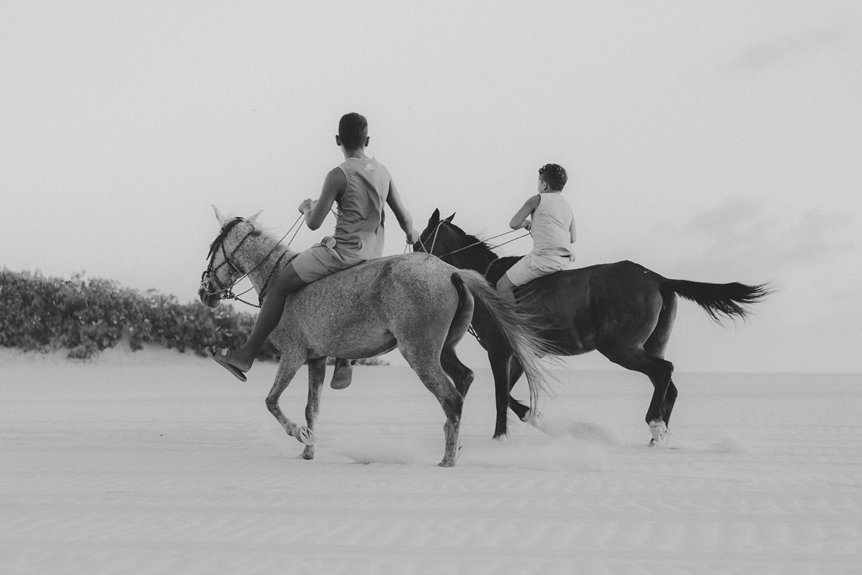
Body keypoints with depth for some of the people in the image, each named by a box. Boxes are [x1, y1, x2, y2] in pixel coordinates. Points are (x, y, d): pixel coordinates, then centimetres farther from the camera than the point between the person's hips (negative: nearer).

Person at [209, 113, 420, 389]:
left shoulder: (338, 176, -14)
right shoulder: (382, 172, 6)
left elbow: (314, 222, -12)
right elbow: (404, 217, 11)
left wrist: (307, 208, 12)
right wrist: (412, 235, 34)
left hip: (343, 252, -8)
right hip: (373, 254, 8)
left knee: (279, 285, 0)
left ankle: (246, 356, 2)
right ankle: (343, 363, 25)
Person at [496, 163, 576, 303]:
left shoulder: (537, 200, -3)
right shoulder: (568, 207, 16)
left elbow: (514, 224, -6)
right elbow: (572, 239, 23)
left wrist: (526, 223, 16)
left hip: (544, 258, -8)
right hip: (565, 260, 8)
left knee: (503, 286, 1)